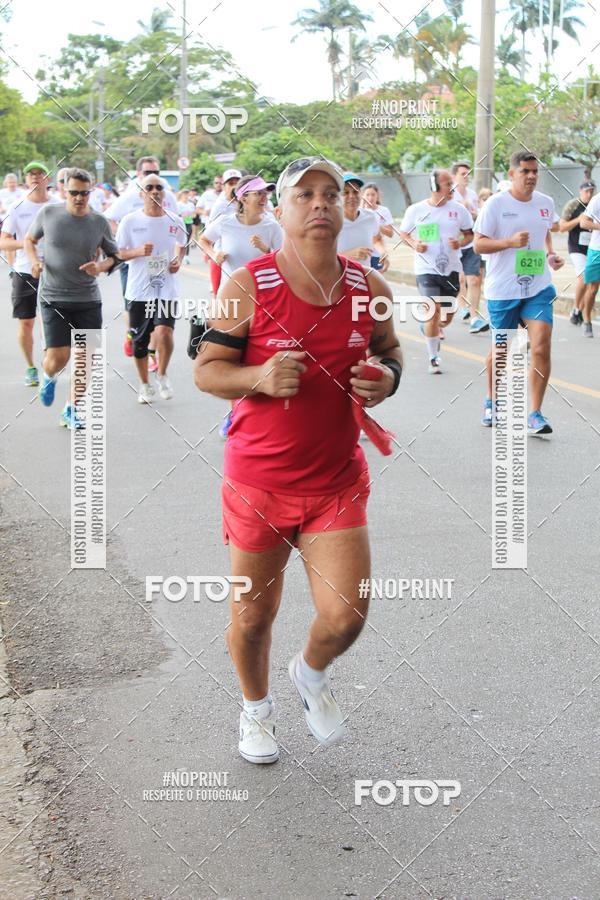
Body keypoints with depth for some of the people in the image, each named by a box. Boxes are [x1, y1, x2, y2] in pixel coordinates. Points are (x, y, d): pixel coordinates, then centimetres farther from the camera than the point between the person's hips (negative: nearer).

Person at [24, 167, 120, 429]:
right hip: (53, 298, -2)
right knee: (58, 357, -11)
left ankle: (71, 411, 22)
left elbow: (114, 256, 11)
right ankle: (48, 377, 28)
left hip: (88, 300, 2)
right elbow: (29, 239, 13)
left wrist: (100, 267, -11)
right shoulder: (48, 213, -4)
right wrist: (34, 260, -7)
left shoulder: (99, 222, -1)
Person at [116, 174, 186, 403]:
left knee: (164, 333, -20)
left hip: (167, 290, 0)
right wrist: (138, 251, -16)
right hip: (138, 290, 0)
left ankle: (162, 375, 8)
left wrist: (178, 260, 2)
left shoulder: (175, 222, 3)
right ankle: (145, 385, 29)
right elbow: (119, 253, 3)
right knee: (139, 342, 8)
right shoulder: (130, 221, -2)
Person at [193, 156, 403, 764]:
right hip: (258, 482, -2)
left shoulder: (370, 289, 0)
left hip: (338, 481, 2)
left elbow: (389, 353, 16)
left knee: (345, 616, -2)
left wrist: (386, 379, -7)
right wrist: (259, 378, -26)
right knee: (253, 614, 12)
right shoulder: (248, 285, -10)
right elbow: (205, 369, -6)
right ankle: (256, 707, 43)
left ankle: (311, 673, 35)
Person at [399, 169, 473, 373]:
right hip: (426, 269, -3)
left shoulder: (459, 209, 0)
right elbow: (403, 233, 9)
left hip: (451, 269, 3)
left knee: (447, 316, 9)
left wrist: (461, 243, -12)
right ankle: (433, 358, 0)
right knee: (433, 310, -15)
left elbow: (470, 234, 9)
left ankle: (432, 329, 46)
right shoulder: (416, 210, -4)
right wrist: (414, 244, -11)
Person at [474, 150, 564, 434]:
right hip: (502, 290, -3)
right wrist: (510, 242, -23)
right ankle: (491, 402, 36)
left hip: (538, 288, 3)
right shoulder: (496, 203, -7)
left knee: (541, 348, -12)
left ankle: (534, 415, -5)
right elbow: (478, 244, -8)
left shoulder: (546, 203, 7)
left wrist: (550, 255, 6)